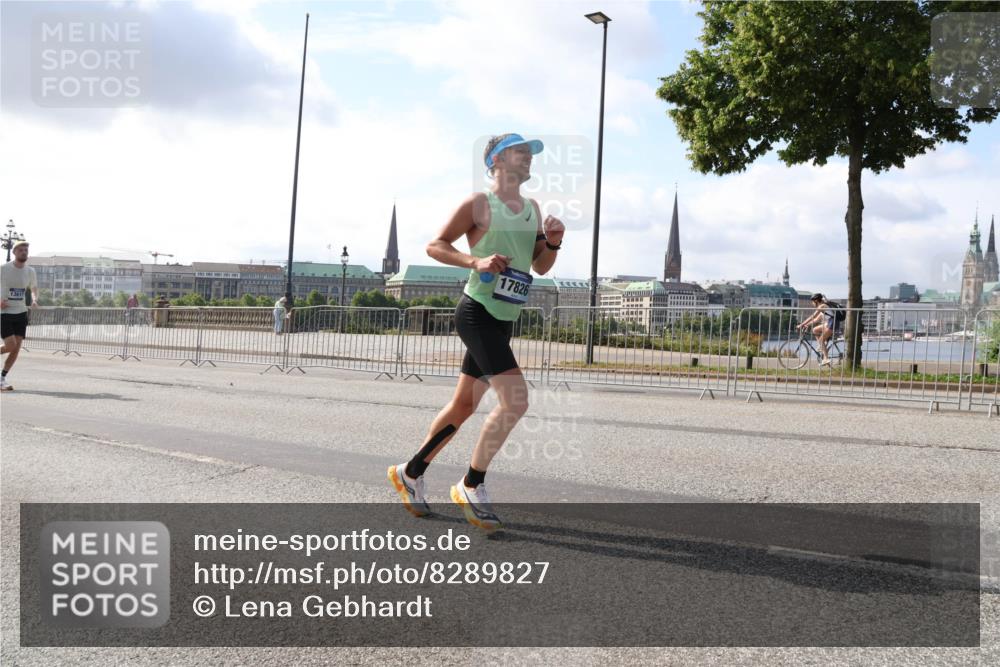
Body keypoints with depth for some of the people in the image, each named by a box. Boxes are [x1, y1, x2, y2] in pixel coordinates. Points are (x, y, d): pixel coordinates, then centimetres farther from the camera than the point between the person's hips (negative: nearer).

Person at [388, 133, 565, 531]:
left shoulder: (533, 208, 15)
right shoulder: (479, 204, -6)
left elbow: (540, 267, 18)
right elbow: (434, 246, -5)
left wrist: (553, 244, -2)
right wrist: (475, 261, -20)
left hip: (504, 320, 8)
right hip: (477, 313, -8)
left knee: (464, 405, 12)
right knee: (515, 400, -18)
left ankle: (410, 473, 27)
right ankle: (471, 485, -3)